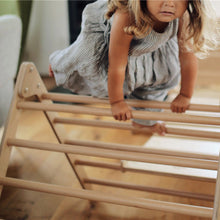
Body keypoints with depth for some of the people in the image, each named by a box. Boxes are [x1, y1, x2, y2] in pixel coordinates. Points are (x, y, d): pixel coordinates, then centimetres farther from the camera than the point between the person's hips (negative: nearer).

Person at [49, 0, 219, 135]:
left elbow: (189, 56, -22)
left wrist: (185, 95, -13)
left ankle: (144, 119, 26)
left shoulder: (183, 18, -36)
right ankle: (58, 63, 32)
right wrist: (116, 102, -25)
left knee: (168, 72, 2)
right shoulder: (126, 19, -48)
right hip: (103, 33, -4)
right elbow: (117, 66, -38)